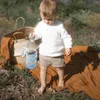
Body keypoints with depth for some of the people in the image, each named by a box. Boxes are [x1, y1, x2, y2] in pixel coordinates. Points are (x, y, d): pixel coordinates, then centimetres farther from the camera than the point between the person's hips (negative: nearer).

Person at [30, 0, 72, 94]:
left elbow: (66, 37, -12)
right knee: (43, 69, 14)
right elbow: (37, 33, 0)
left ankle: (61, 80, 48)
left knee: (59, 68, 21)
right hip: (44, 53, 2)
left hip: (57, 54, -2)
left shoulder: (59, 25, -18)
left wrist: (68, 46, -22)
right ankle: (43, 84, 33)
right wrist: (34, 36, -23)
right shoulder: (40, 25, -9)